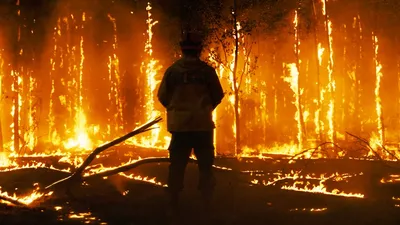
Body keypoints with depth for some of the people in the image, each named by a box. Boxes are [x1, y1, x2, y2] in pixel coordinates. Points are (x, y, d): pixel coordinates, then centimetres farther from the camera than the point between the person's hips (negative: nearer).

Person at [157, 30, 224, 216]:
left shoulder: (172, 70, -4)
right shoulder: (207, 70, -5)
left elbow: (162, 95, -1)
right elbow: (218, 95, 1)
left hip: (179, 124, 1)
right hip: (203, 124, -1)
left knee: (177, 166, 8)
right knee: (205, 165, 9)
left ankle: (174, 202, 8)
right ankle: (207, 202, 7)